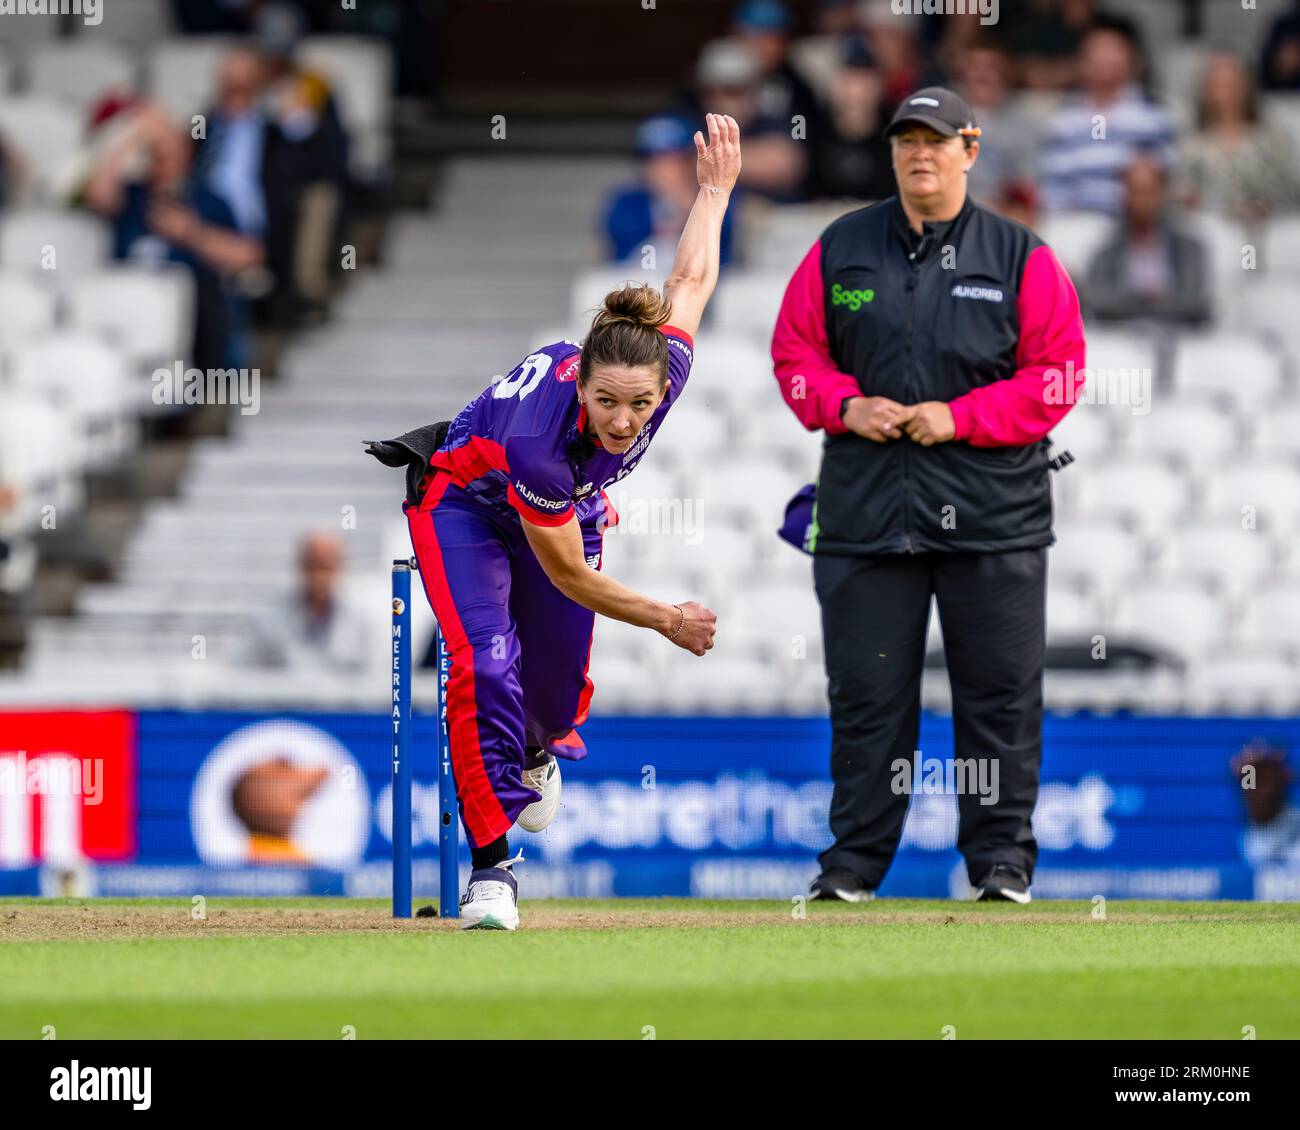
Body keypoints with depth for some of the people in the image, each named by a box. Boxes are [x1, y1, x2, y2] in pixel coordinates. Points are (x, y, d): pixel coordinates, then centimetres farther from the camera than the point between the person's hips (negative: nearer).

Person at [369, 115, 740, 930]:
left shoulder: (668, 365, -30)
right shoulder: (537, 437, -43)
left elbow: (690, 282, -7)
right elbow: (569, 575, -29)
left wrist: (716, 191, 5)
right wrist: (667, 619, -22)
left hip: (571, 504, 5)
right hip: (466, 503, -5)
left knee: (560, 687, 7)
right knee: (486, 663, -25)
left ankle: (539, 750, 46)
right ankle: (493, 865, -19)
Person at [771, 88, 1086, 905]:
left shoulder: (1022, 257, 3)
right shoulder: (838, 250, 9)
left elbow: (1059, 372, -1)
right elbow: (795, 353, 12)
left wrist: (960, 417, -12)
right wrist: (847, 407, -8)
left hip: (992, 515, -1)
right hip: (865, 508, 1)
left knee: (1000, 689, 0)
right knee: (865, 691, 3)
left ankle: (1002, 860, 8)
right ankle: (855, 861, 10)